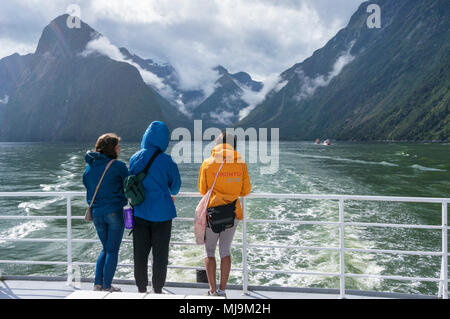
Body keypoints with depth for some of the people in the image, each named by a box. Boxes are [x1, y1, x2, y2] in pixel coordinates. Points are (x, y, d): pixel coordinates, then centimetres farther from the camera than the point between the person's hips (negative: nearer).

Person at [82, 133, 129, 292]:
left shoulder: (89, 167, 7)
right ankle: (107, 287, 11)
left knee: (105, 249, 20)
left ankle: (98, 284, 18)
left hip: (96, 213, 6)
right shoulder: (118, 166, -11)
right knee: (112, 251, 6)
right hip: (114, 213, -6)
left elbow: (87, 185, 16)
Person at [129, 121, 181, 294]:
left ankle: (141, 289, 23)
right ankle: (157, 290, 18)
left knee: (140, 253, 13)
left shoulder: (135, 158, -1)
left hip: (140, 213, 3)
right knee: (160, 254, 8)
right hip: (161, 213, -3)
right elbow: (175, 184, 1)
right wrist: (171, 194, 24)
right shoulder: (166, 161, -11)